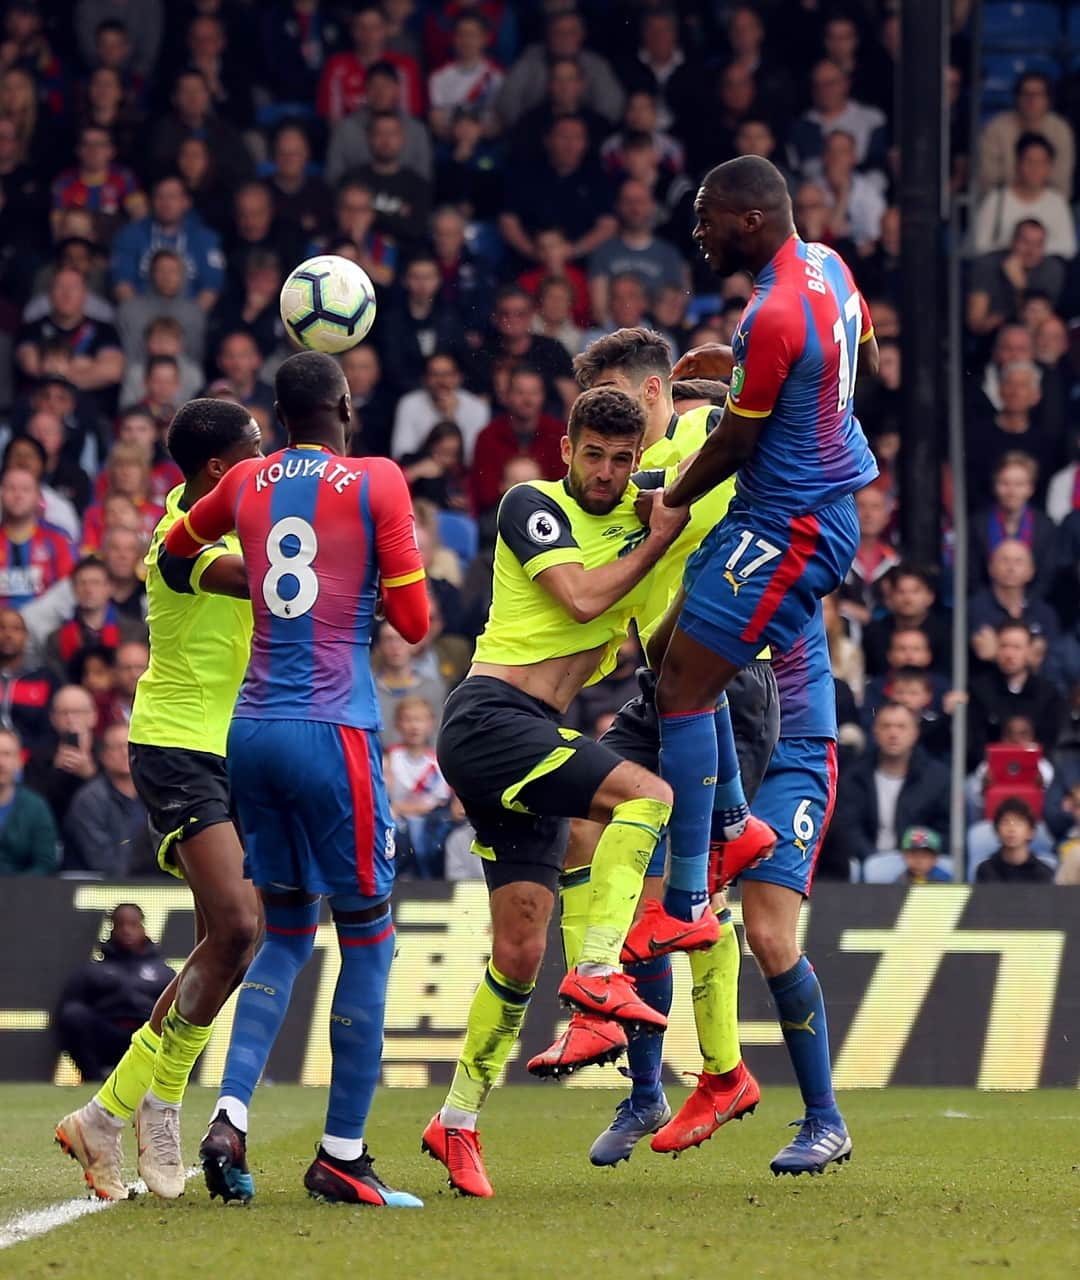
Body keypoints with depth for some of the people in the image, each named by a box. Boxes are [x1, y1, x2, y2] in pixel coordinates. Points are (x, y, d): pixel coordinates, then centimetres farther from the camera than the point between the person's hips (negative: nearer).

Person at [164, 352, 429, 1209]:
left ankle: (230, 1116, -4)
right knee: (367, 934, 4)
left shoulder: (246, 484, 10)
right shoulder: (377, 482, -3)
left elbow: (176, 545, 30)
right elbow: (413, 620, -1)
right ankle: (342, 1154, 3)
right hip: (332, 730, -5)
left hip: (251, 730, 5)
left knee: (286, 931, 15)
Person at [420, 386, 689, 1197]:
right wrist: (661, 537, -8)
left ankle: (458, 1121, 11)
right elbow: (581, 598, -16)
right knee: (647, 793, -26)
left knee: (521, 948, 5)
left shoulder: (639, 513, 16)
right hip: (490, 717, -8)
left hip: (535, 737, 8)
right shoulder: (533, 505, -4)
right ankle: (599, 973, -28)